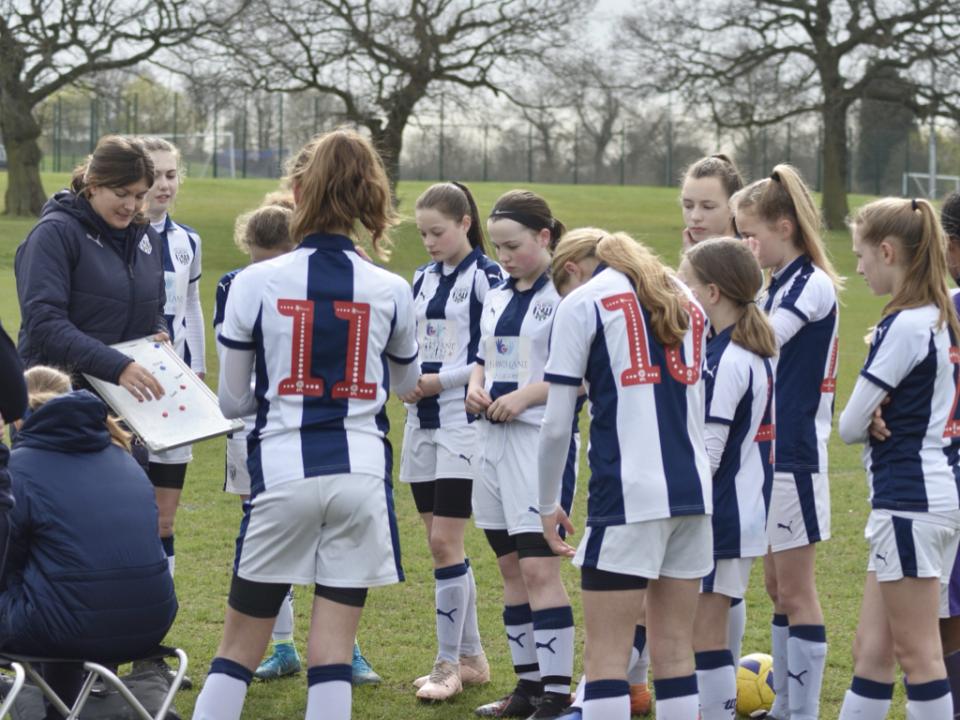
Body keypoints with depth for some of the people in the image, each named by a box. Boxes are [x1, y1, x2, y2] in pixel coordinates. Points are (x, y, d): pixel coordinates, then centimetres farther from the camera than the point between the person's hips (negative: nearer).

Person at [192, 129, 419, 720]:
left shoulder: (255, 283, -5)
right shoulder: (392, 292, 0)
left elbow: (232, 400, 2)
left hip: (283, 470, -1)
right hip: (361, 471, 1)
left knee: (239, 647, 9)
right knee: (333, 650, 2)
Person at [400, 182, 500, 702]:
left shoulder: (486, 277, -9)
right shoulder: (423, 278, 13)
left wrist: (440, 381, -16)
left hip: (463, 422, -7)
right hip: (422, 421, 7)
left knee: (445, 542, -8)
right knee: (442, 544, 10)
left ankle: (449, 663, 1)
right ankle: (471, 658, 20)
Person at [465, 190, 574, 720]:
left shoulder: (565, 295, -10)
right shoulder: (496, 297, 14)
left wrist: (526, 395, -20)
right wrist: (475, 386, 2)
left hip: (539, 438, -8)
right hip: (493, 438, 8)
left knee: (538, 567, -10)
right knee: (510, 567, 12)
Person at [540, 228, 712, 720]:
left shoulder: (582, 302, 1)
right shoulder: (683, 299, 20)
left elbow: (556, 426, -2)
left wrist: (547, 507, 9)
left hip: (627, 494, -6)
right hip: (693, 490, 6)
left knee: (605, 656, -4)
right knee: (674, 651, 11)